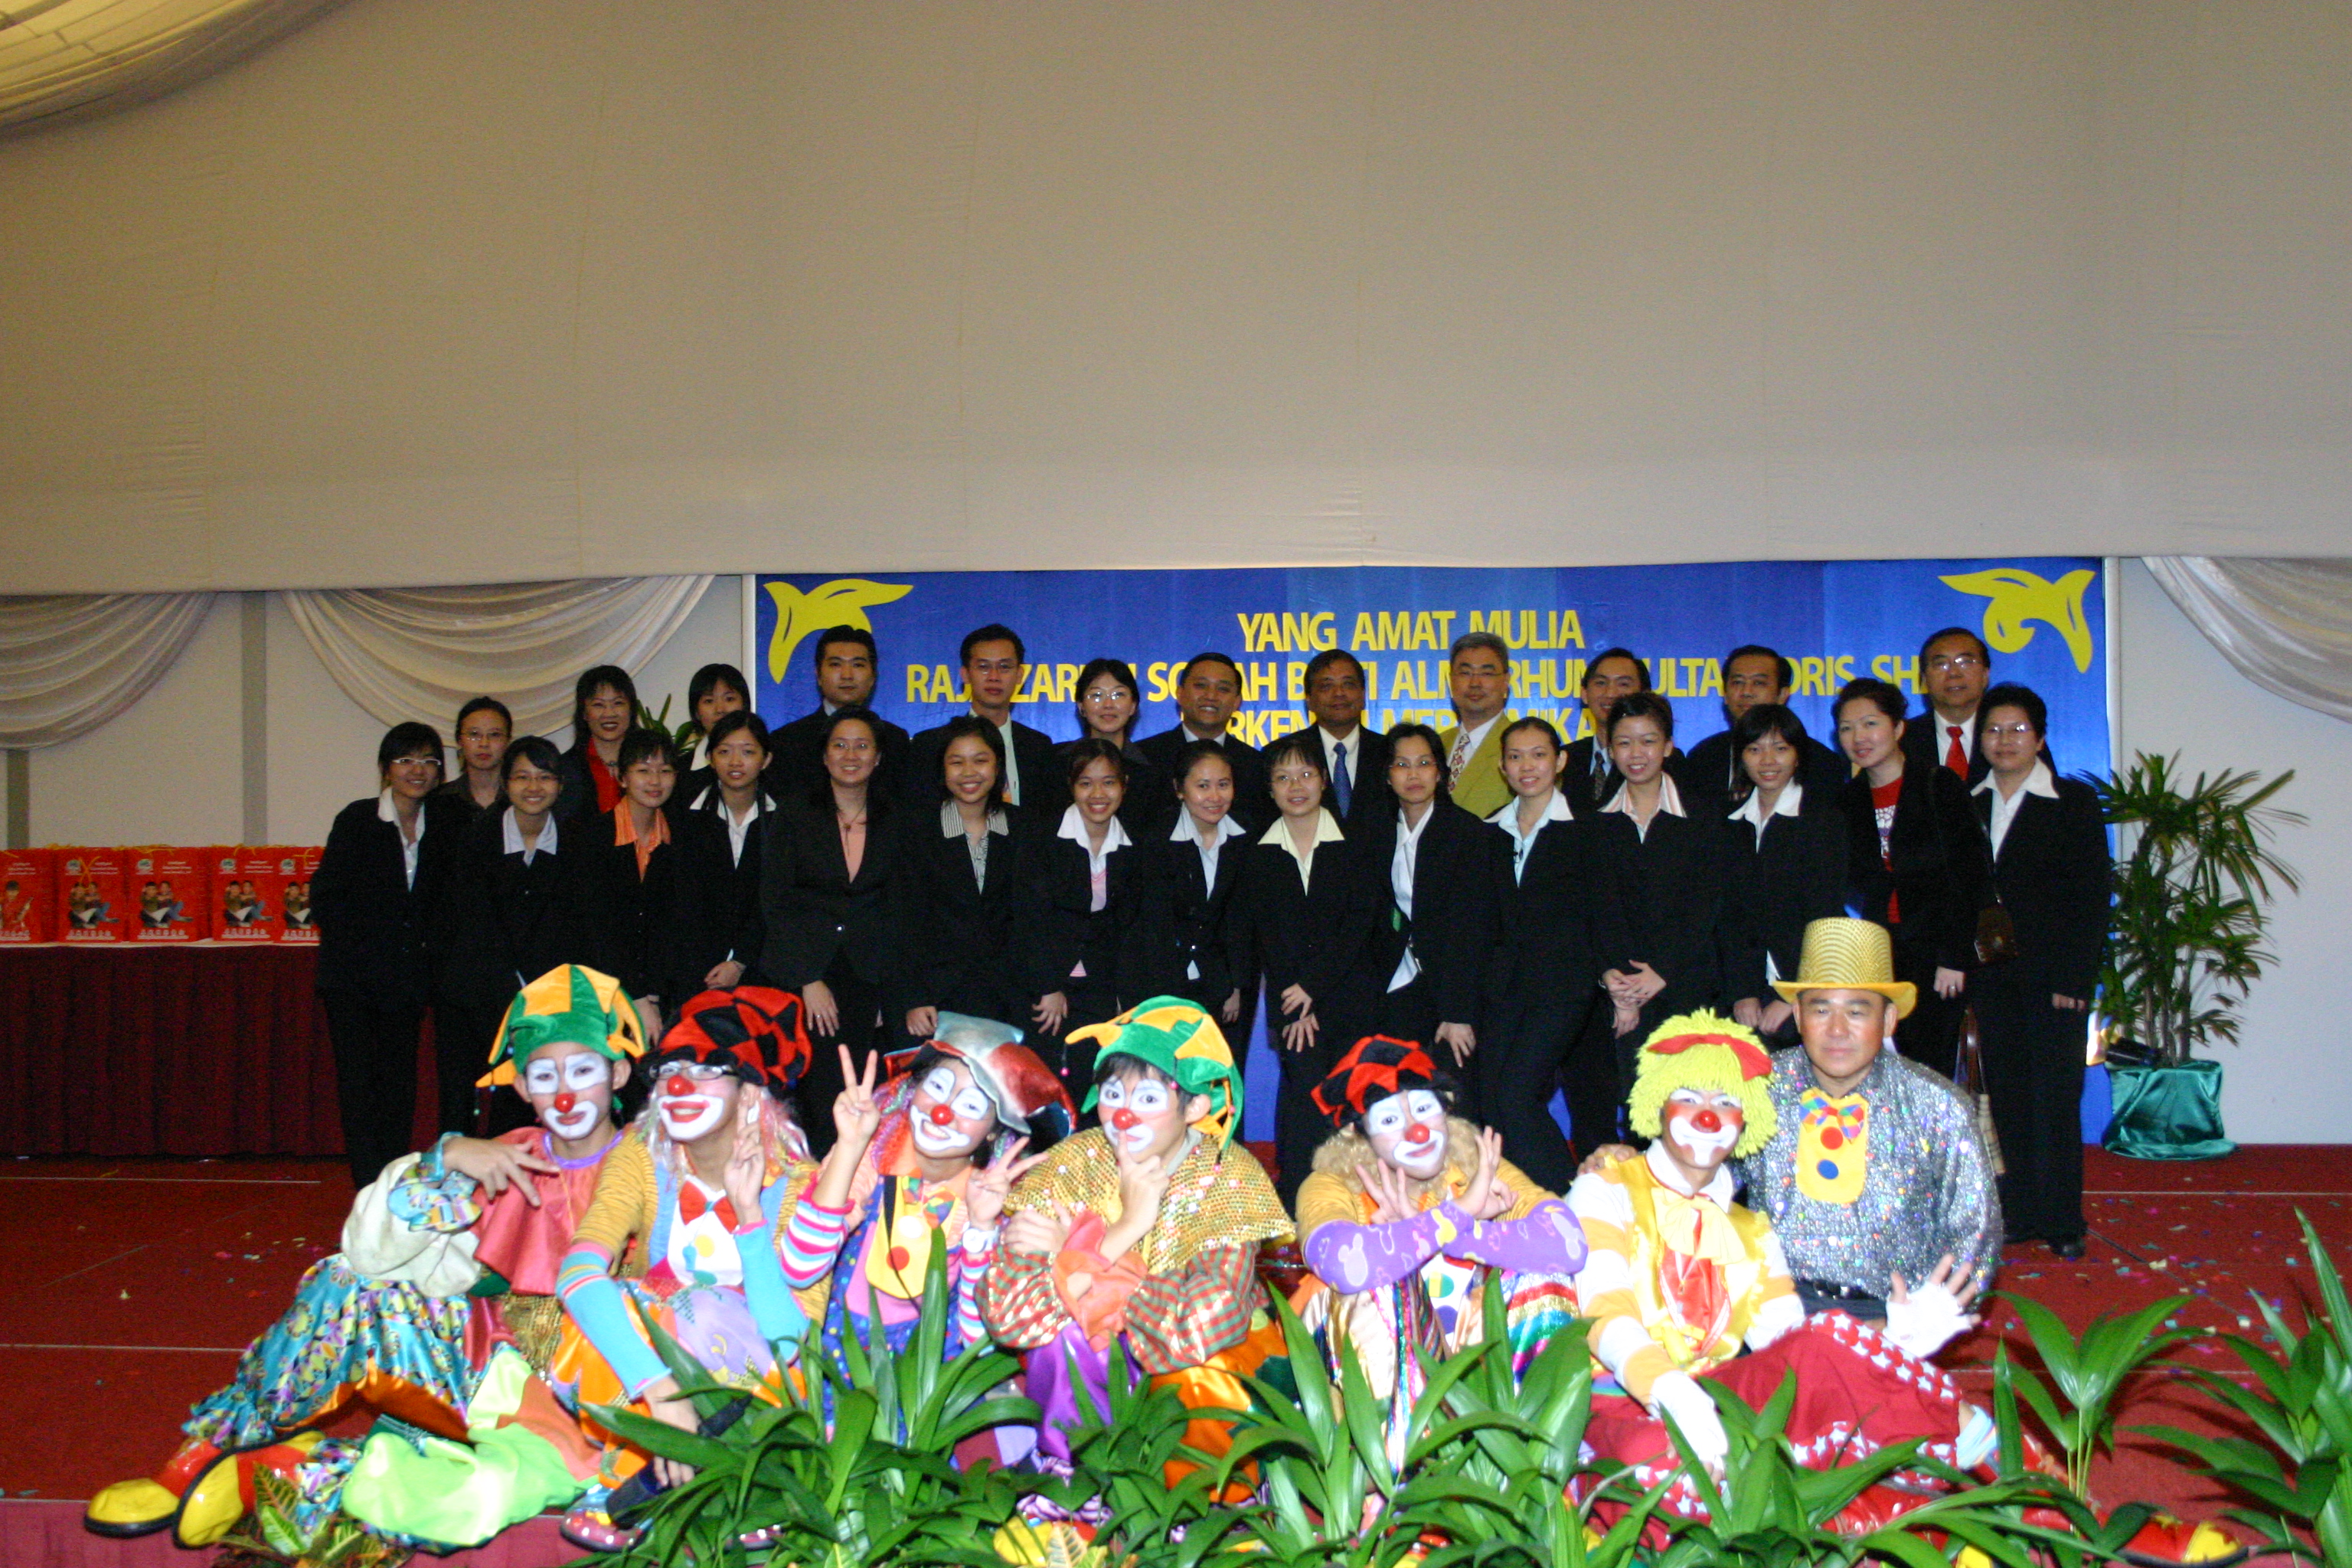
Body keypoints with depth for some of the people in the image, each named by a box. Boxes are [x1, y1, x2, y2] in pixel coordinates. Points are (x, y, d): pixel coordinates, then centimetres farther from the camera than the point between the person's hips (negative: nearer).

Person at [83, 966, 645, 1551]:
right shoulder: (503, 1165, 5)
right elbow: (374, 1254, -6)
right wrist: (444, 1161, -20)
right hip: (488, 1367, 3)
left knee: (488, 1492, -37)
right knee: (348, 1286, -20)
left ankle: (265, 1472, -20)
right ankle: (203, 1456, -6)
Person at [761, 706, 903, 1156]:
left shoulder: (900, 822, 10)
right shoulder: (794, 814, 5)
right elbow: (774, 902, 1)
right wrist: (809, 980, -7)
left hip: (869, 978, 1)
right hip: (801, 975, -1)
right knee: (818, 1098, -11)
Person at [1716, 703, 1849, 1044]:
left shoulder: (1825, 816, -1)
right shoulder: (1732, 823, 11)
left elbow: (1824, 915, -7)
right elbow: (1729, 914, 7)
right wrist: (1743, 993, -5)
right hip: (1757, 990, 3)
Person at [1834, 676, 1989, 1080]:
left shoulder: (1941, 786, -3)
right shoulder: (1849, 799, 11)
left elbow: (1968, 876, -7)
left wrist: (1954, 956, -12)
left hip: (1934, 952, -4)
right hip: (1878, 954, 4)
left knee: (1930, 1069, -7)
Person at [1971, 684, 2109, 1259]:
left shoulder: (2074, 801, 0)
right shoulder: (1968, 805, 10)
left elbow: (2093, 894, -4)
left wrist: (2074, 976, -12)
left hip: (2055, 973, -3)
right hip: (1992, 974, 3)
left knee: (2056, 1097, -3)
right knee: (2006, 1094, 6)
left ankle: (2062, 1221, 6)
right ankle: (2017, 1213, 14)